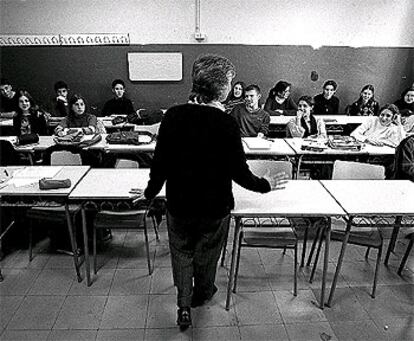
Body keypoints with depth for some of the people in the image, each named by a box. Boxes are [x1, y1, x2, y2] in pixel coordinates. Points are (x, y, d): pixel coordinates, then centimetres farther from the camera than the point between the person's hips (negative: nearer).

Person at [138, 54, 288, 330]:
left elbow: (160, 162, -7)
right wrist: (265, 185, 2)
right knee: (207, 254, 24)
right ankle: (202, 295, 47)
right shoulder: (227, 124, -21)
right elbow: (239, 172, -17)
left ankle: (184, 305, 21)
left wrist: (151, 192, 10)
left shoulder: (174, 116, -12)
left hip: (179, 205, 2)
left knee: (182, 253, 24)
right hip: (215, 207, -1)